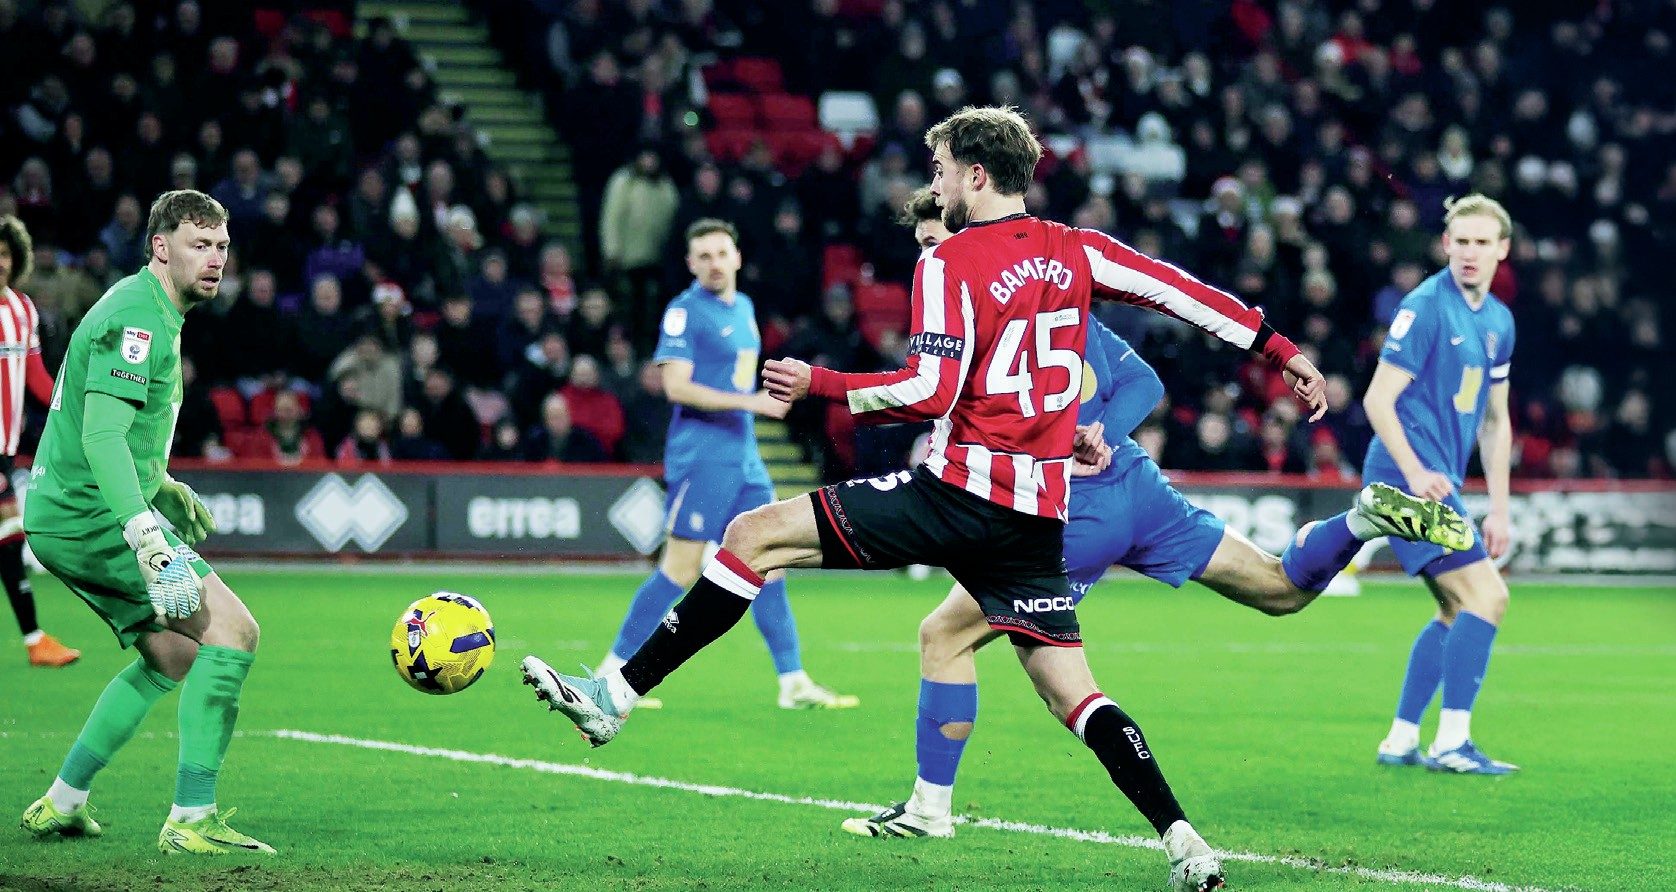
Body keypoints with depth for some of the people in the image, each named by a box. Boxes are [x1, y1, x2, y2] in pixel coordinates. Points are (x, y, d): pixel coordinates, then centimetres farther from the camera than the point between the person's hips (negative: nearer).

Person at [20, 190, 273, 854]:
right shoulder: (137, 316, -16)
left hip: (64, 517, 11)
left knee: (174, 657, 20)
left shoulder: (150, 311, 17)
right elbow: (101, 434, -27)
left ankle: (60, 805, 22)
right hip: (93, 518, -11)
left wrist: (164, 487, 38)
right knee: (232, 631, -15)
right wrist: (146, 535, -35)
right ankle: (191, 819, -17)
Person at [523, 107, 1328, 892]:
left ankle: (616, 697, -5)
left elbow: (930, 392, -15)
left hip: (962, 493, -6)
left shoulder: (950, 262, -7)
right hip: (1040, 511, 6)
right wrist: (1282, 352, 24)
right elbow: (1184, 292, 13)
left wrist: (819, 385, -4)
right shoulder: (1074, 252, 11)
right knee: (1071, 692, 10)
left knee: (756, 535, -2)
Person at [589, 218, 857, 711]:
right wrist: (748, 401, -24)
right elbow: (676, 386, -18)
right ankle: (613, 673, 0)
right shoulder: (684, 310, -9)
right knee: (680, 569, -8)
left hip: (743, 457, 8)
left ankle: (794, 683, 8)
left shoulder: (744, 308, 15)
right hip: (701, 456, -8)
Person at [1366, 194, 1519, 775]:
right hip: (1409, 475, -9)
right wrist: (1415, 473, -24)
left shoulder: (1499, 321, 13)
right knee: (1486, 595, -15)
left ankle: (1400, 742, 18)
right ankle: (1452, 742, -14)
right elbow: (1377, 400, -14)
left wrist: (1499, 508, 16)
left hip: (1441, 481, 9)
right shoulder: (1426, 307, -12)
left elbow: (1494, 421, 20)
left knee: (1458, 609, 13)